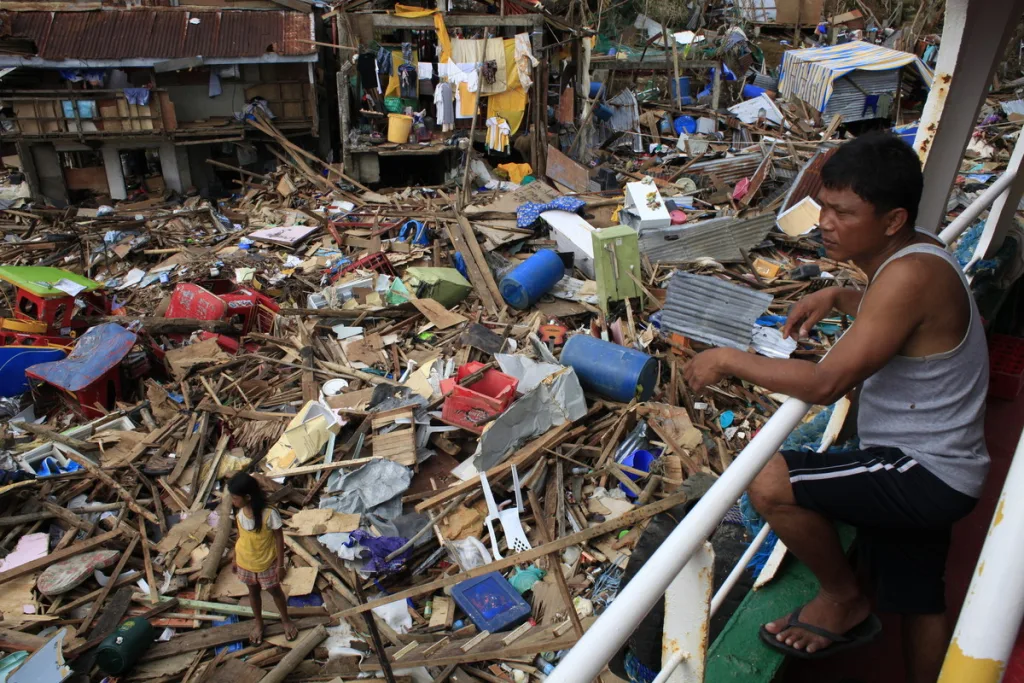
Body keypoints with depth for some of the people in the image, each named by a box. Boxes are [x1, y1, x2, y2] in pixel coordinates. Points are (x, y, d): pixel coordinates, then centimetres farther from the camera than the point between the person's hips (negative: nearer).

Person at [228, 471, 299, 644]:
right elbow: (240, 534, 2)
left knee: (275, 591, 19)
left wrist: (280, 565, -13)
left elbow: (279, 538, -20)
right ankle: (258, 622, 49)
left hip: (266, 563, -4)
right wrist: (235, 557, 12)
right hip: (245, 563, 4)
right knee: (253, 592, 25)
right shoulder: (239, 512, -16)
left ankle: (286, 620, 44)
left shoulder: (269, 514, -32)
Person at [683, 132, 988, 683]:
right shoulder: (913, 255, 3)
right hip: (929, 470, 10)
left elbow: (826, 383, -31)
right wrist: (837, 297, 11)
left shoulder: (911, 274, -27)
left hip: (925, 473, -10)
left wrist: (729, 359, -21)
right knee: (918, 603, 23)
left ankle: (844, 602, 3)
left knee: (768, 483, -23)